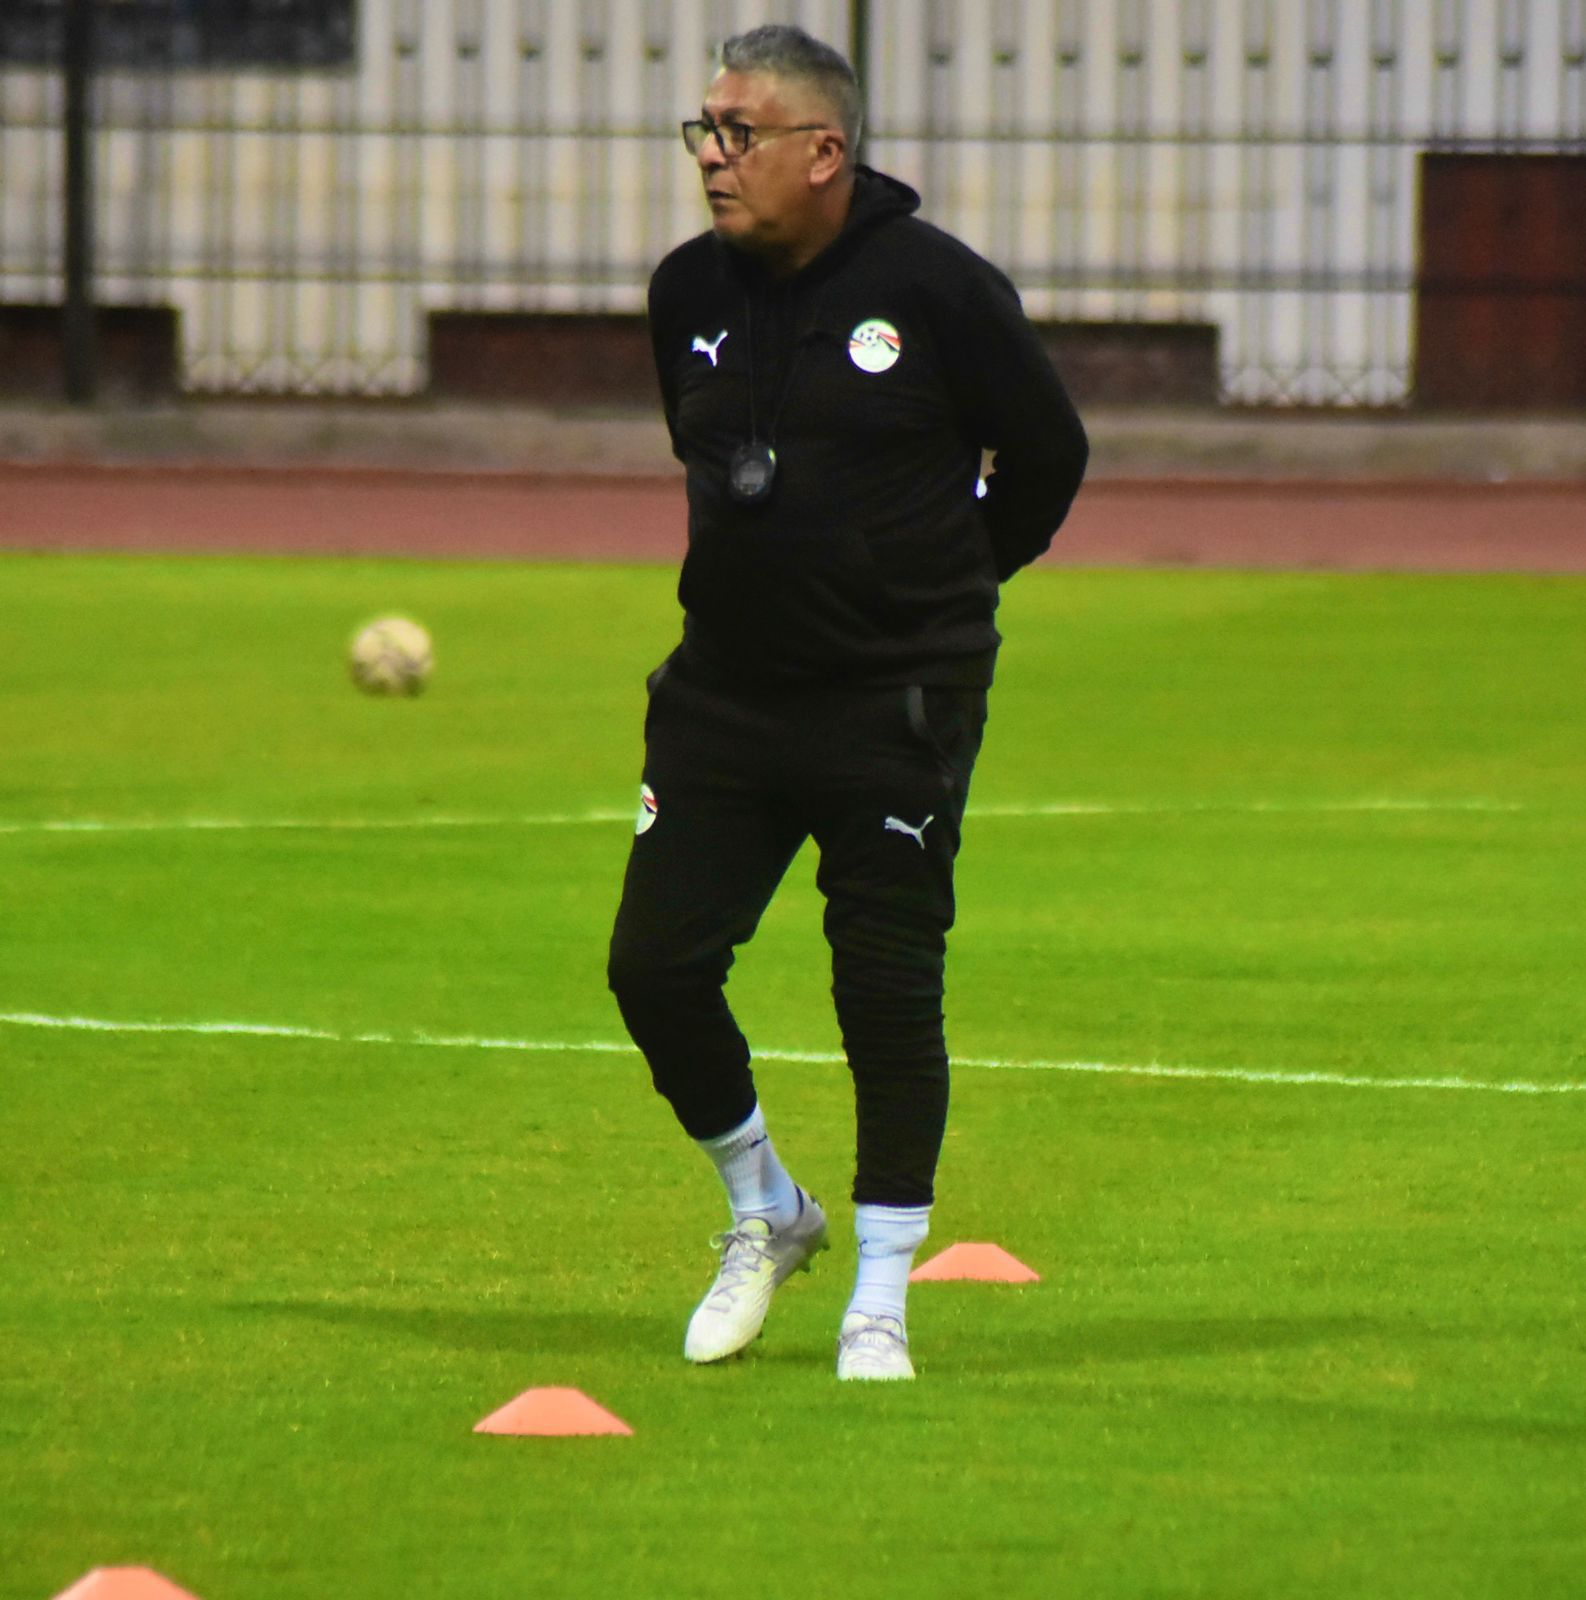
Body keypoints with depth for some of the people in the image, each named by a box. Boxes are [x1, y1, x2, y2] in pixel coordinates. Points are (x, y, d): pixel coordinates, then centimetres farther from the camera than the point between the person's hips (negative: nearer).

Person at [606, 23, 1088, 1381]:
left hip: (899, 705, -5)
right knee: (655, 964, -1)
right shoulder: (690, 294, 4)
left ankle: (879, 1307, 9)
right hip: (726, 693, 5)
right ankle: (765, 1215, 23)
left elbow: (1045, 457, 2)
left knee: (889, 992, -2)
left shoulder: (938, 289, -11)